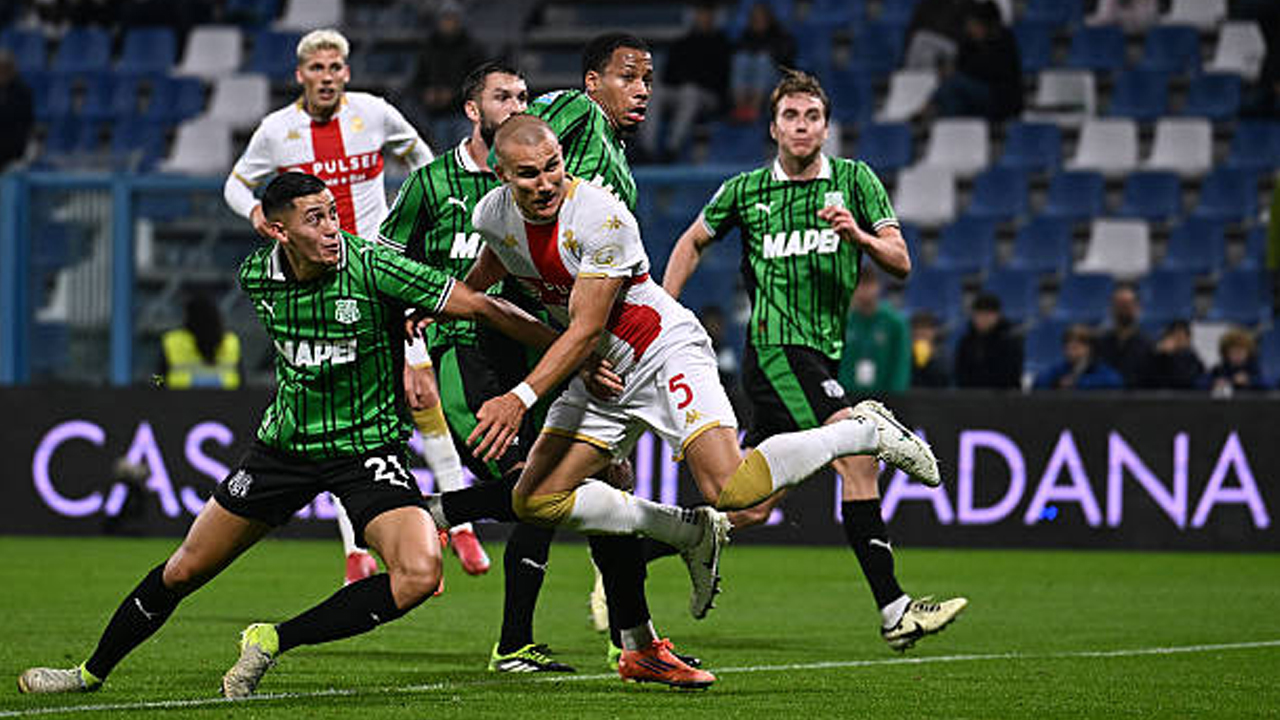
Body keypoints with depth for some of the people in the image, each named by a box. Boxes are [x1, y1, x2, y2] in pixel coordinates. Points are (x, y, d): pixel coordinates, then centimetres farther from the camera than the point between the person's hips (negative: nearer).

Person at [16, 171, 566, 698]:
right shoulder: (257, 277, -7)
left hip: (367, 448, -3)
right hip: (284, 440, 3)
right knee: (185, 570, 9)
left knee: (419, 575, -27)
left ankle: (273, 642, -11)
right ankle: (92, 672, 31)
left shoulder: (373, 268, -21)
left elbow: (481, 307, -20)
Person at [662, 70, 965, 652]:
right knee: (857, 457, -22)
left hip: (820, 357, 5)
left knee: (749, 507, 1)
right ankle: (893, 611, -23)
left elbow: (901, 263, 3)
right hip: (775, 347, -5)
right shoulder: (745, 191, 5)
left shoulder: (853, 180, 9)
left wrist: (860, 236, -17)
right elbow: (693, 242, 22)